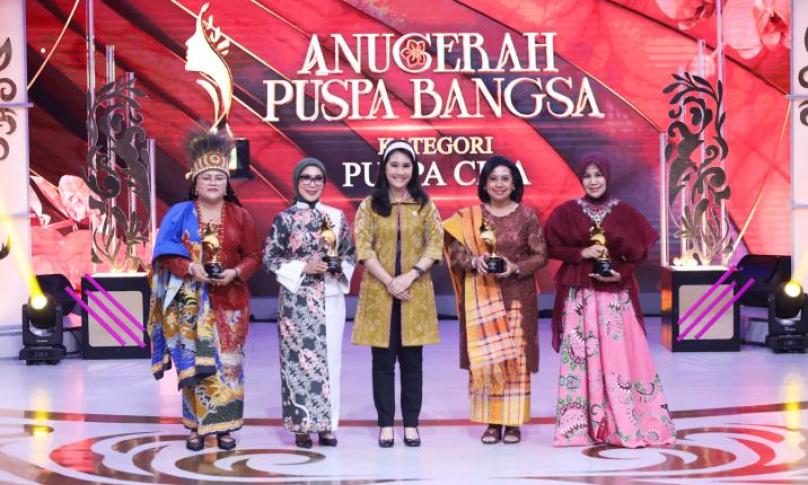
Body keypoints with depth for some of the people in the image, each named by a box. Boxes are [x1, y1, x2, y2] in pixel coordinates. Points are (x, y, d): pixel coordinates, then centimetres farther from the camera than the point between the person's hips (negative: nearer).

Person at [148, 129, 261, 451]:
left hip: (230, 300, 1)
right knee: (195, 361, -3)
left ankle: (225, 427, 9)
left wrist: (234, 273, -15)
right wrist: (190, 268, -19)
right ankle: (196, 427, 5)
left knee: (227, 361, 1)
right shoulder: (180, 214, 3)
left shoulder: (240, 216, 6)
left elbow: (253, 256, 4)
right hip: (192, 301, -1)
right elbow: (165, 254, -2)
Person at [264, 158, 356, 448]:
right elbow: (270, 259, -2)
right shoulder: (285, 218, 0)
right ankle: (301, 426, 5)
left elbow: (350, 254, 14)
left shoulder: (337, 217, 9)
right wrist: (303, 267, -13)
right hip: (297, 300, -3)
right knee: (299, 358, -4)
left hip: (330, 299, 3)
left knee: (329, 357, 3)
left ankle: (327, 424, 11)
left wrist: (341, 267, -7)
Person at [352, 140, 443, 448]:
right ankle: (386, 424, 10)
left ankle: (411, 424, 12)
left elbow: (435, 244, 0)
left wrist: (410, 275, -13)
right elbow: (363, 248, -4)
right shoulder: (370, 206, 3)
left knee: (412, 360, 5)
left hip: (415, 293, 1)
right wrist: (389, 281, -14)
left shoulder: (425, 205, 7)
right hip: (379, 292, -1)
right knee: (383, 360, 3)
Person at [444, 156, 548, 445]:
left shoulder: (527, 215, 1)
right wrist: (474, 261, -16)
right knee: (485, 357, -2)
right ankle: (492, 421, 7)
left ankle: (513, 422, 8)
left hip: (517, 295, -1)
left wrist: (516, 267, -15)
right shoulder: (469, 216, 5)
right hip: (481, 296, 1)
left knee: (516, 356, 0)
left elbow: (540, 255, 1)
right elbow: (455, 251, 3)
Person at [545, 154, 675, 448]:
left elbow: (639, 251, 6)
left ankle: (626, 423, 5)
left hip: (616, 294, 1)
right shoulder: (567, 212, 2)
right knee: (581, 356, -2)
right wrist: (581, 253, -12)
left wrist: (620, 273, -10)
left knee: (619, 356, -3)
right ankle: (580, 425, 4)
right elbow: (552, 247, 2)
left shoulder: (624, 212, 4)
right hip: (579, 295, 0)